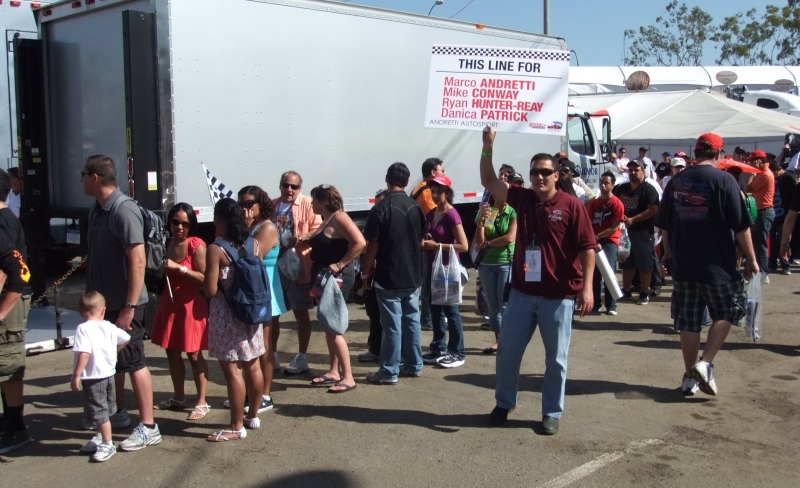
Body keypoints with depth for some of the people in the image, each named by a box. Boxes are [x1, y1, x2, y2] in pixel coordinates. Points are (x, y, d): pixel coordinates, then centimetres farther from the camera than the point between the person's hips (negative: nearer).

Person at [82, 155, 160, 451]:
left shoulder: (123, 210, -20)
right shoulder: (97, 209, 7)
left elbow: (138, 261, -24)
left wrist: (129, 307, -25)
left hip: (123, 304, -9)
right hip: (104, 302, 9)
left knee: (133, 363, -2)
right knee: (111, 359, 19)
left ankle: (148, 427, 7)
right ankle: (117, 413, 36)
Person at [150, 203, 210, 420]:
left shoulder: (197, 245, -13)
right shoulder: (168, 244, 8)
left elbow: (205, 278, -20)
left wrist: (179, 268, -24)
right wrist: (162, 270, 2)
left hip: (191, 305, -7)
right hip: (169, 303, 7)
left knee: (194, 355, -1)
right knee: (172, 352, 13)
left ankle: (202, 403, 8)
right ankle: (178, 397, 27)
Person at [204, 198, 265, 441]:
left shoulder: (216, 249, -15)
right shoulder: (255, 244, 3)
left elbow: (210, 290, -16)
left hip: (226, 315, -7)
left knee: (232, 370, -1)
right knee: (253, 366, 16)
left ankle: (236, 427, 6)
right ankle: (253, 416, 30)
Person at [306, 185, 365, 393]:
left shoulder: (339, 218, -17)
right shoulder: (327, 220, 13)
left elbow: (360, 242, -27)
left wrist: (340, 264, -24)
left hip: (337, 278, -10)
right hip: (325, 278, 10)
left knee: (333, 327, -8)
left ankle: (348, 377, -3)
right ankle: (334, 371, 22)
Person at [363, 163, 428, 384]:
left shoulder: (380, 209, -14)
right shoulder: (416, 207, 3)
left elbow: (372, 245, -13)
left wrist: (366, 273, -2)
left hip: (388, 277, -5)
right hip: (412, 276, 6)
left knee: (392, 324, -2)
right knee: (412, 320, 13)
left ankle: (389, 372, 5)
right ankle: (414, 365, 21)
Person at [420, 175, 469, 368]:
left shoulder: (452, 215, -14)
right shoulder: (431, 214, 9)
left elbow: (463, 246, -18)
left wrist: (437, 245, -19)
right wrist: (424, 243, 1)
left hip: (447, 269, -8)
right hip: (432, 268, 8)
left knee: (450, 310, -1)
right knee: (435, 309, 12)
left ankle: (457, 353, 7)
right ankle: (438, 349, 22)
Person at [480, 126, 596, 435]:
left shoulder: (571, 206, -9)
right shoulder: (522, 199, 4)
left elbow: (587, 248, -11)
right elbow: (489, 182, 5)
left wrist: (587, 287, -18)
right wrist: (487, 148, -7)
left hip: (558, 296, -4)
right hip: (522, 292, 4)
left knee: (556, 359, 7)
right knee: (507, 350, 11)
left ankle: (552, 414, 21)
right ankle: (504, 404, 28)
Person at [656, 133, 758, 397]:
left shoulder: (676, 181, 5)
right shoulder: (723, 180, -10)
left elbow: (663, 224, 12)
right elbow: (741, 226, -11)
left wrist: (668, 253, 25)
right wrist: (751, 259, -1)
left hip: (683, 265, 4)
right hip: (717, 265, -4)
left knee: (688, 320, 11)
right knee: (727, 312, 14)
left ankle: (690, 377, 16)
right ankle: (705, 363, -2)